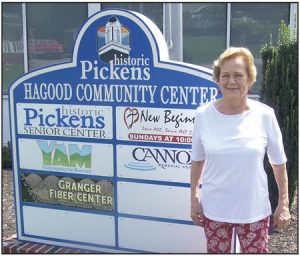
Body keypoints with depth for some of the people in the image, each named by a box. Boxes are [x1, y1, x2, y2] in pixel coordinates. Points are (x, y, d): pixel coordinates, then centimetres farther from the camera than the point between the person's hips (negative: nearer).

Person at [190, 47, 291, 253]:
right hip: (214, 208, 1)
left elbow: (279, 163, -1)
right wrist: (194, 199, 4)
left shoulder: (265, 115, -10)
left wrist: (284, 204, 1)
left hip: (254, 209, -1)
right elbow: (197, 161, 3)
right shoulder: (204, 114, -8)